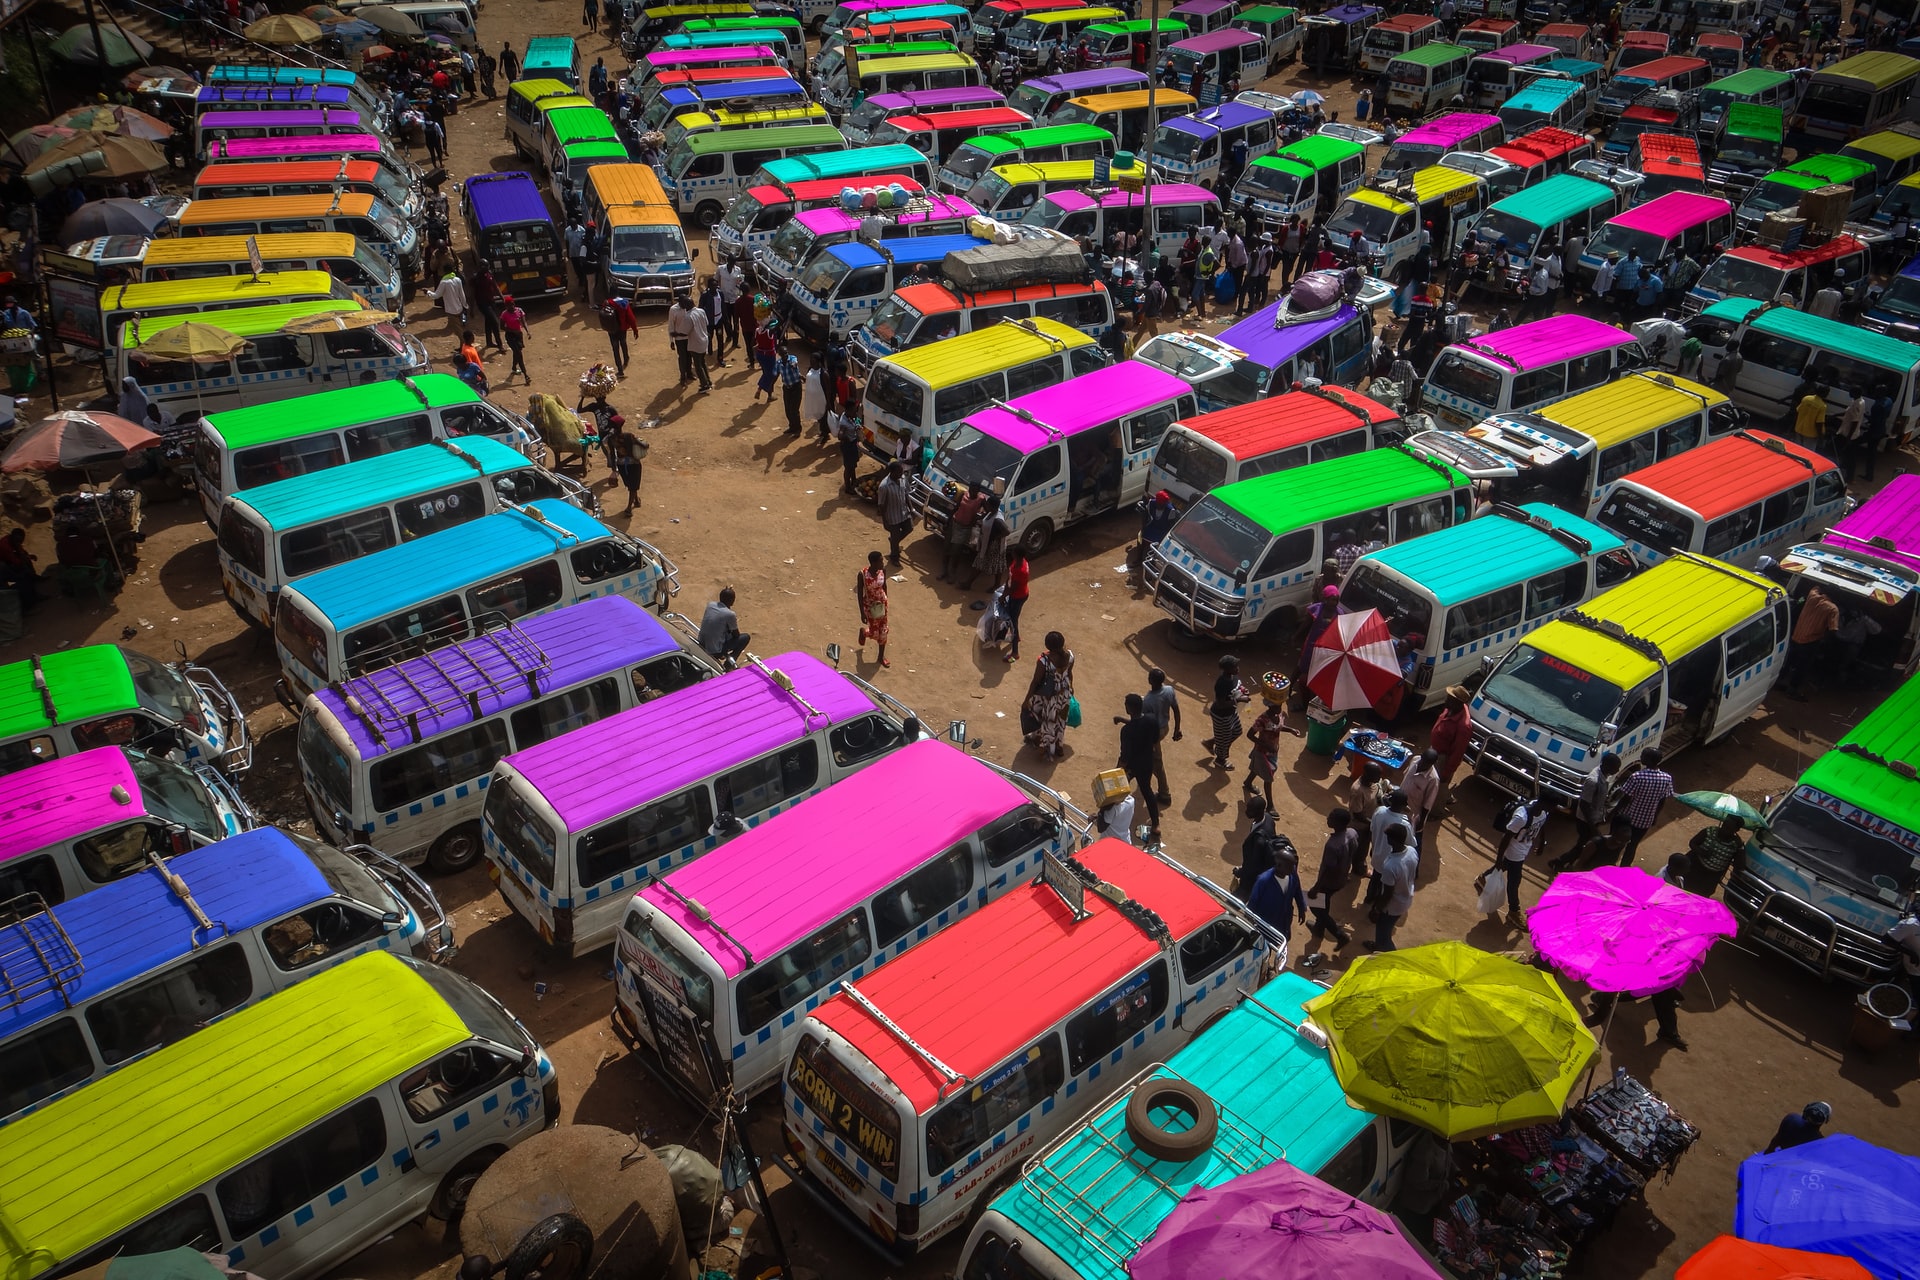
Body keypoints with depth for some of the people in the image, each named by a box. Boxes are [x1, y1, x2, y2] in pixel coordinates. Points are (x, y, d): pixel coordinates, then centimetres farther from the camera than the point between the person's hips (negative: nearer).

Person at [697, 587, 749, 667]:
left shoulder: (710, 604, -1)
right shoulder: (730, 614, -19)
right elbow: (736, 635, -2)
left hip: (702, 646, 7)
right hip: (714, 651, -7)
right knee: (746, 637, 9)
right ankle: (728, 664, 7)